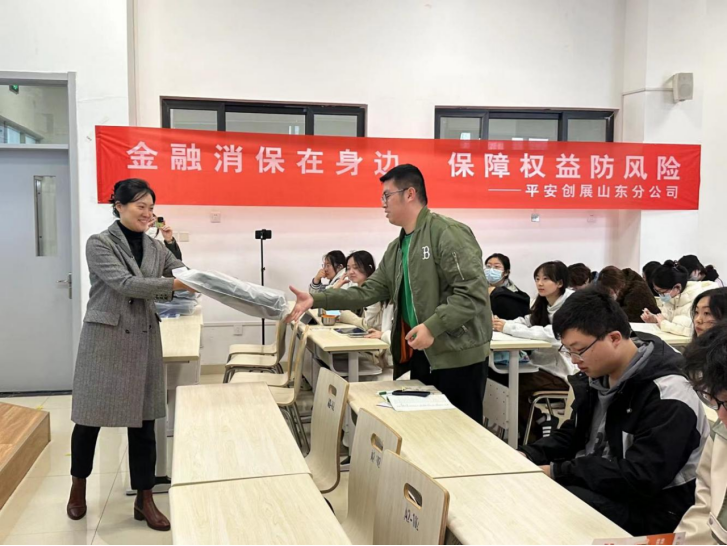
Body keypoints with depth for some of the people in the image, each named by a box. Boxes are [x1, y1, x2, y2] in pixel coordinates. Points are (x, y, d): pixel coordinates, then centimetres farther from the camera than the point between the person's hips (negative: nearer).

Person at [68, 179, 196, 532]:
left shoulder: (156, 248, 8)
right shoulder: (99, 244, -7)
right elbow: (124, 283, -19)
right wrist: (175, 284, -26)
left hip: (144, 341, 4)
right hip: (105, 339, -4)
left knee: (143, 422, 7)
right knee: (90, 418, 8)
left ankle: (144, 500, 17)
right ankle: (78, 486, 34)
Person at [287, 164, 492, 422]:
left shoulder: (449, 233, -14)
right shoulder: (397, 248, 14)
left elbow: (473, 292, -20)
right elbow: (369, 291, 11)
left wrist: (432, 326, -26)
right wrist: (316, 300, 3)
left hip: (458, 354, -8)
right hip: (420, 353, 8)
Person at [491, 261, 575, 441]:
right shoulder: (543, 304, 12)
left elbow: (552, 335, -29)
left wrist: (508, 328, -28)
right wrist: (500, 324, -15)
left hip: (563, 372, -8)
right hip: (544, 365, 8)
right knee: (502, 377, -4)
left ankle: (533, 436, 4)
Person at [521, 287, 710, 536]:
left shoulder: (668, 398, -23)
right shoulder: (596, 376, 2)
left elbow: (640, 478, -27)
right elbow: (572, 436, 12)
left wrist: (558, 471, -25)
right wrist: (529, 456, -7)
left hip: (646, 510, -8)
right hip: (592, 484, 8)